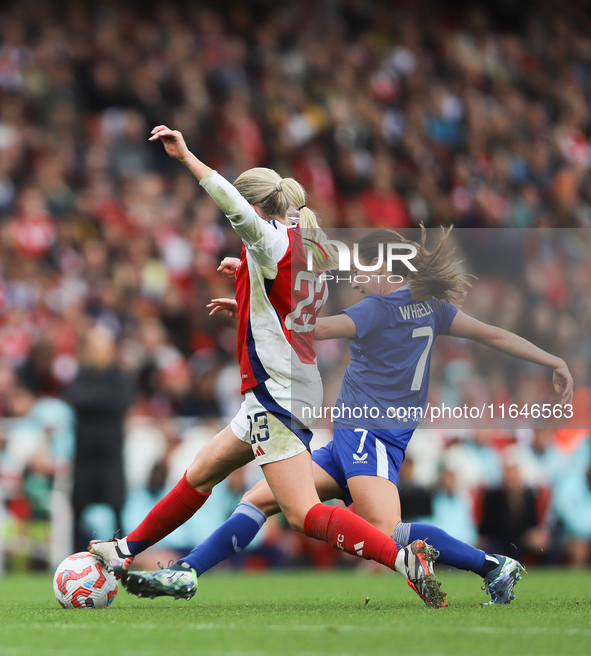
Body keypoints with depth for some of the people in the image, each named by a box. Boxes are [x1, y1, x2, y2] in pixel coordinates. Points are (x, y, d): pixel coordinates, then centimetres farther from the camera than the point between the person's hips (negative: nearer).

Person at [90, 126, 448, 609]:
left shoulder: (272, 241, -12)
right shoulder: (312, 251, 13)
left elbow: (236, 206, -31)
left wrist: (186, 156, -29)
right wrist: (244, 304, 32)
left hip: (276, 394, -10)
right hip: (297, 389, 10)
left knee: (304, 514, -17)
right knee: (200, 476, 22)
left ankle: (406, 559, -29)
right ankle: (128, 550, 36)